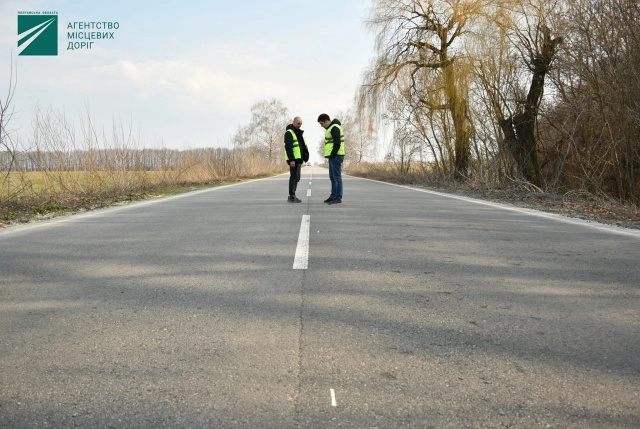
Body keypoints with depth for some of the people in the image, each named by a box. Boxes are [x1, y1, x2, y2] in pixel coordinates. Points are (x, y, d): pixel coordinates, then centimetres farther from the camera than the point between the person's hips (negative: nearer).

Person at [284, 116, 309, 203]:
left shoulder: (298, 133, 20)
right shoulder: (289, 133, -10)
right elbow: (288, 147, -18)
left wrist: (304, 157, 20)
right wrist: (291, 160, -24)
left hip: (298, 159, 10)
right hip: (293, 160, -10)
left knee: (296, 178, 11)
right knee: (294, 177, -10)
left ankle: (292, 196, 17)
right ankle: (291, 197, -7)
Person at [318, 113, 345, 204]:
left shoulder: (334, 128, -13)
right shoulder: (331, 128, 20)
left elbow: (337, 143, -21)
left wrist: (332, 155, -16)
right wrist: (331, 156, 15)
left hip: (335, 156, -11)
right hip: (332, 157, 11)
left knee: (337, 177, -9)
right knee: (332, 177, 14)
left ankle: (338, 198, -8)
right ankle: (333, 196, 21)